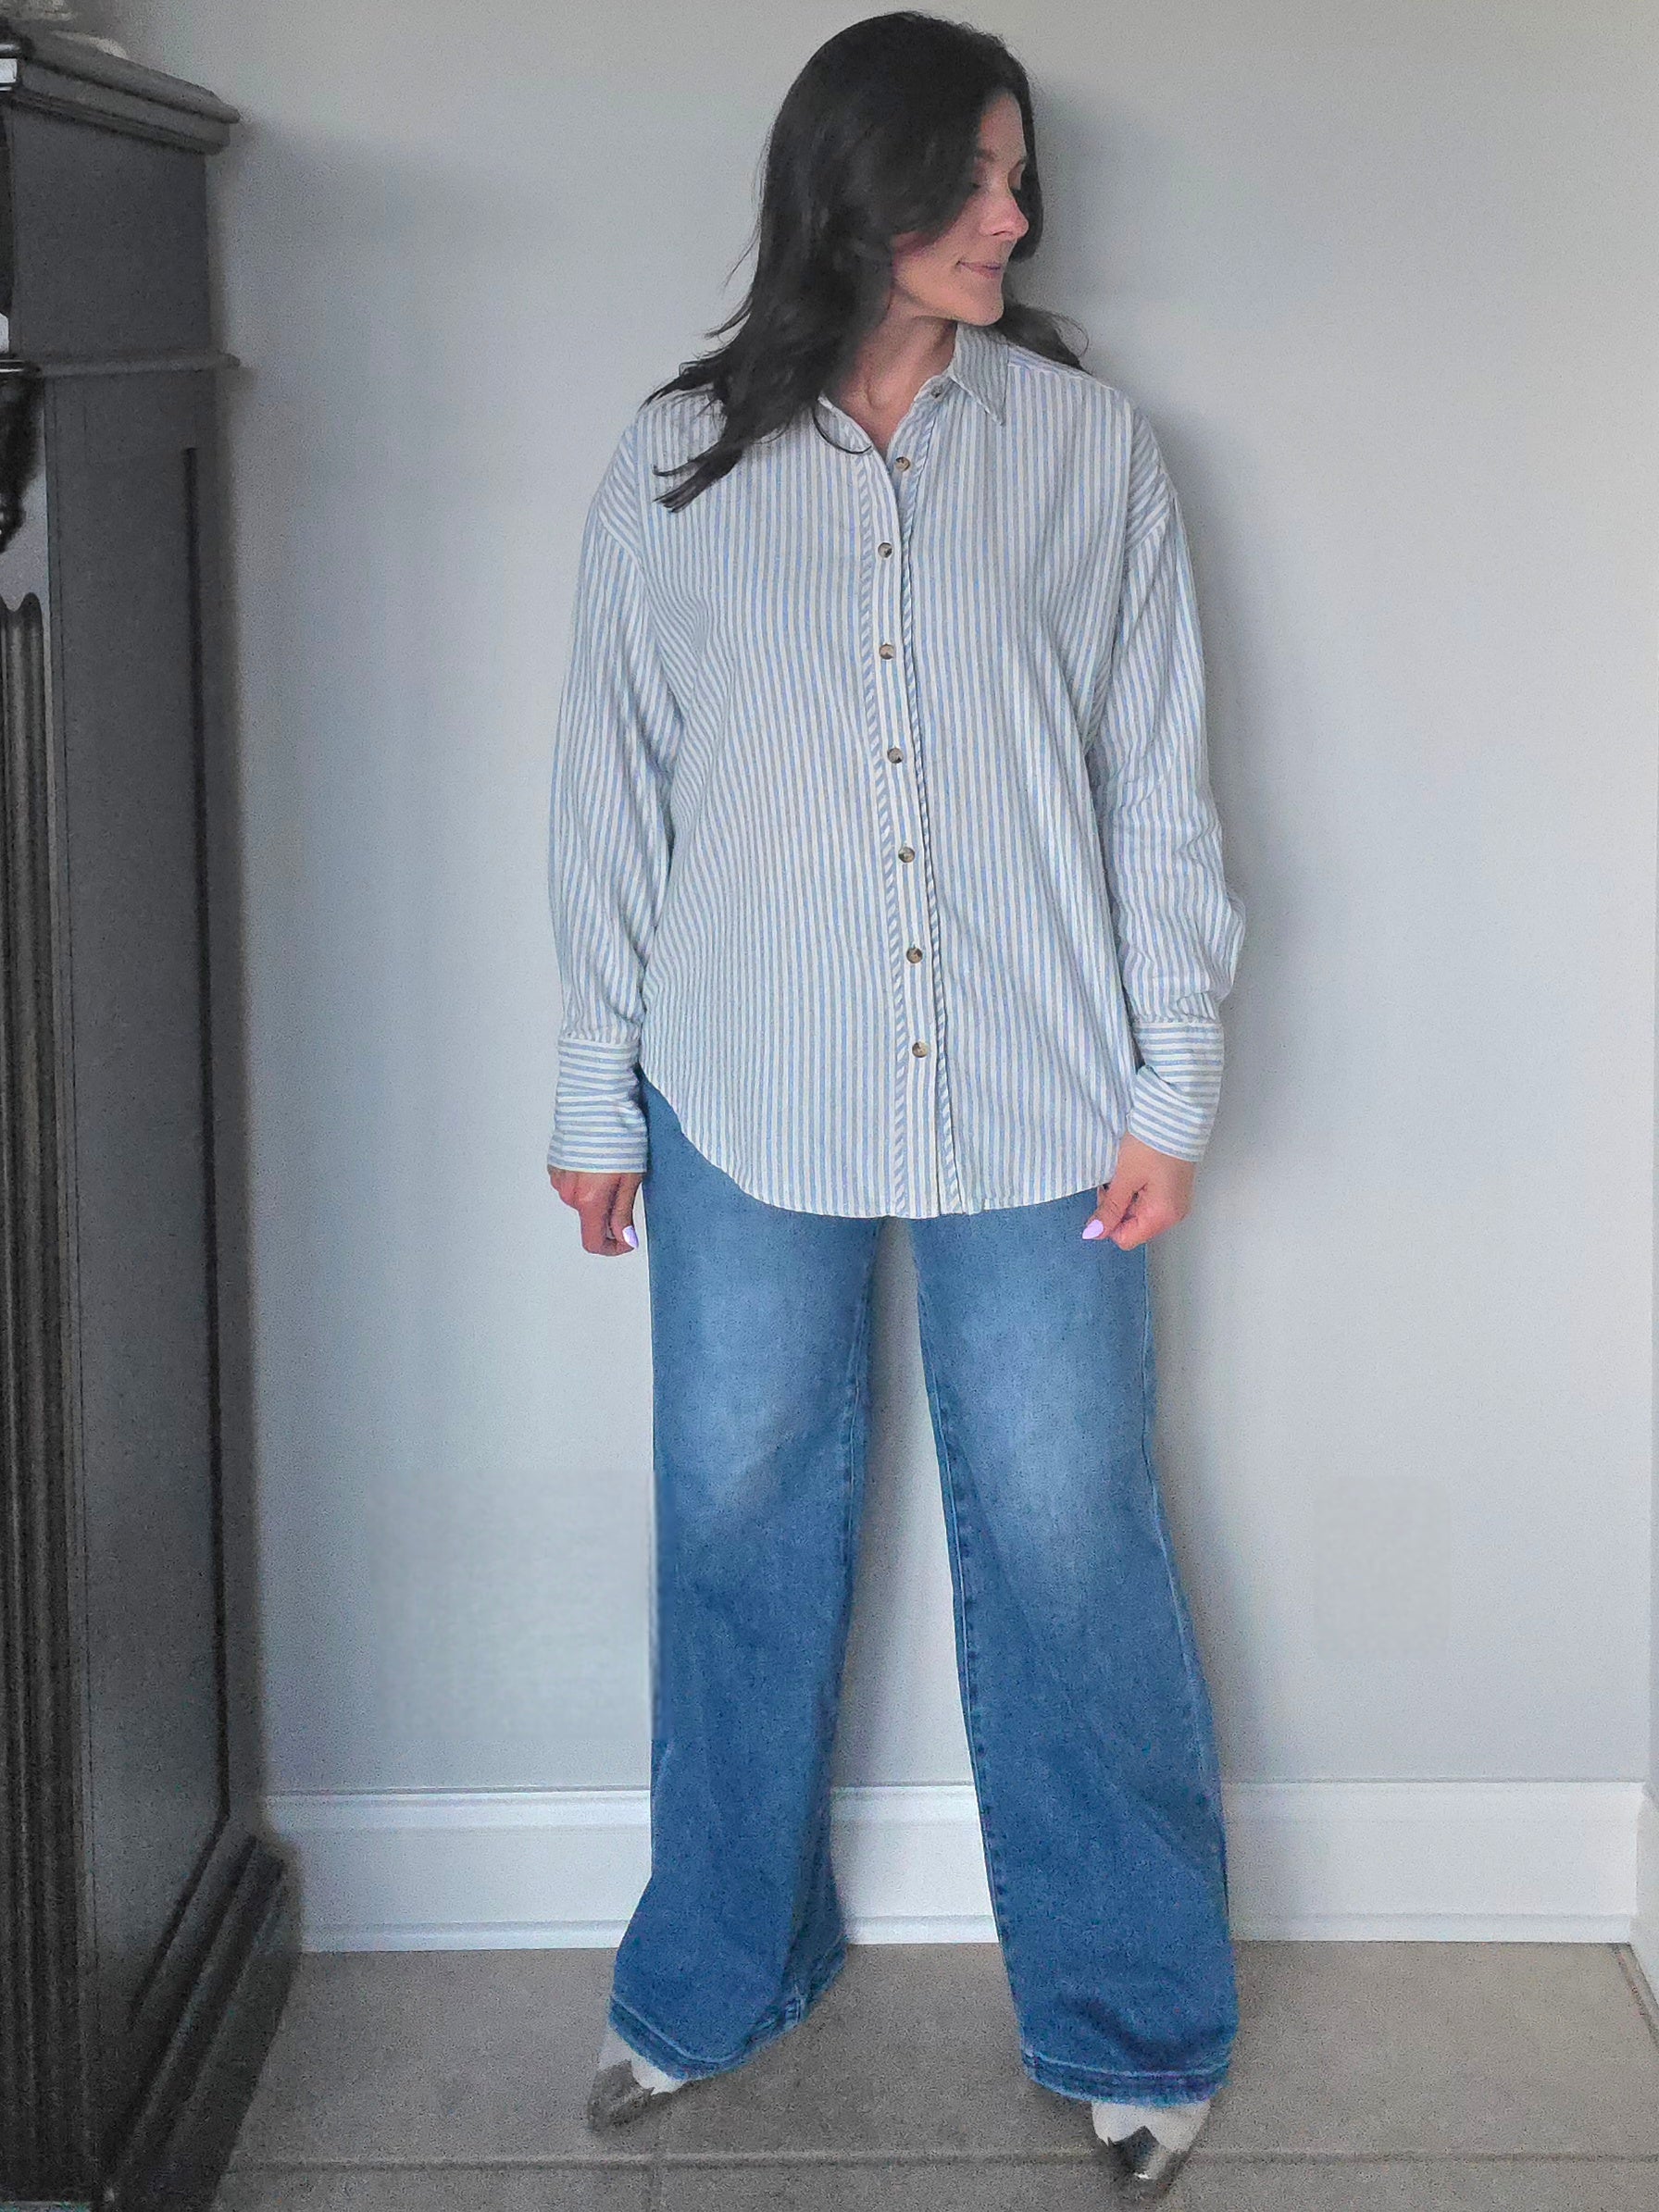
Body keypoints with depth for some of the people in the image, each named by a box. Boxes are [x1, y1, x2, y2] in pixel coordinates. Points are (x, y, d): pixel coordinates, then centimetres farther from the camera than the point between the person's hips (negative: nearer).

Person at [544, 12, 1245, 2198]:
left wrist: (1171, 1081, -1)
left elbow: (1159, 778, 2)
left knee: (1068, 1540, 4)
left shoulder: (1086, 441, 2)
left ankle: (1134, 2023, 22)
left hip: (1032, 1095, -1)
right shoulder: (680, 460, 3)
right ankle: (715, 1976, 32)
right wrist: (595, 1094, 6)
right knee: (739, 1529, 11)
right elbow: (614, 788, 6)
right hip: (748, 1101, 1)